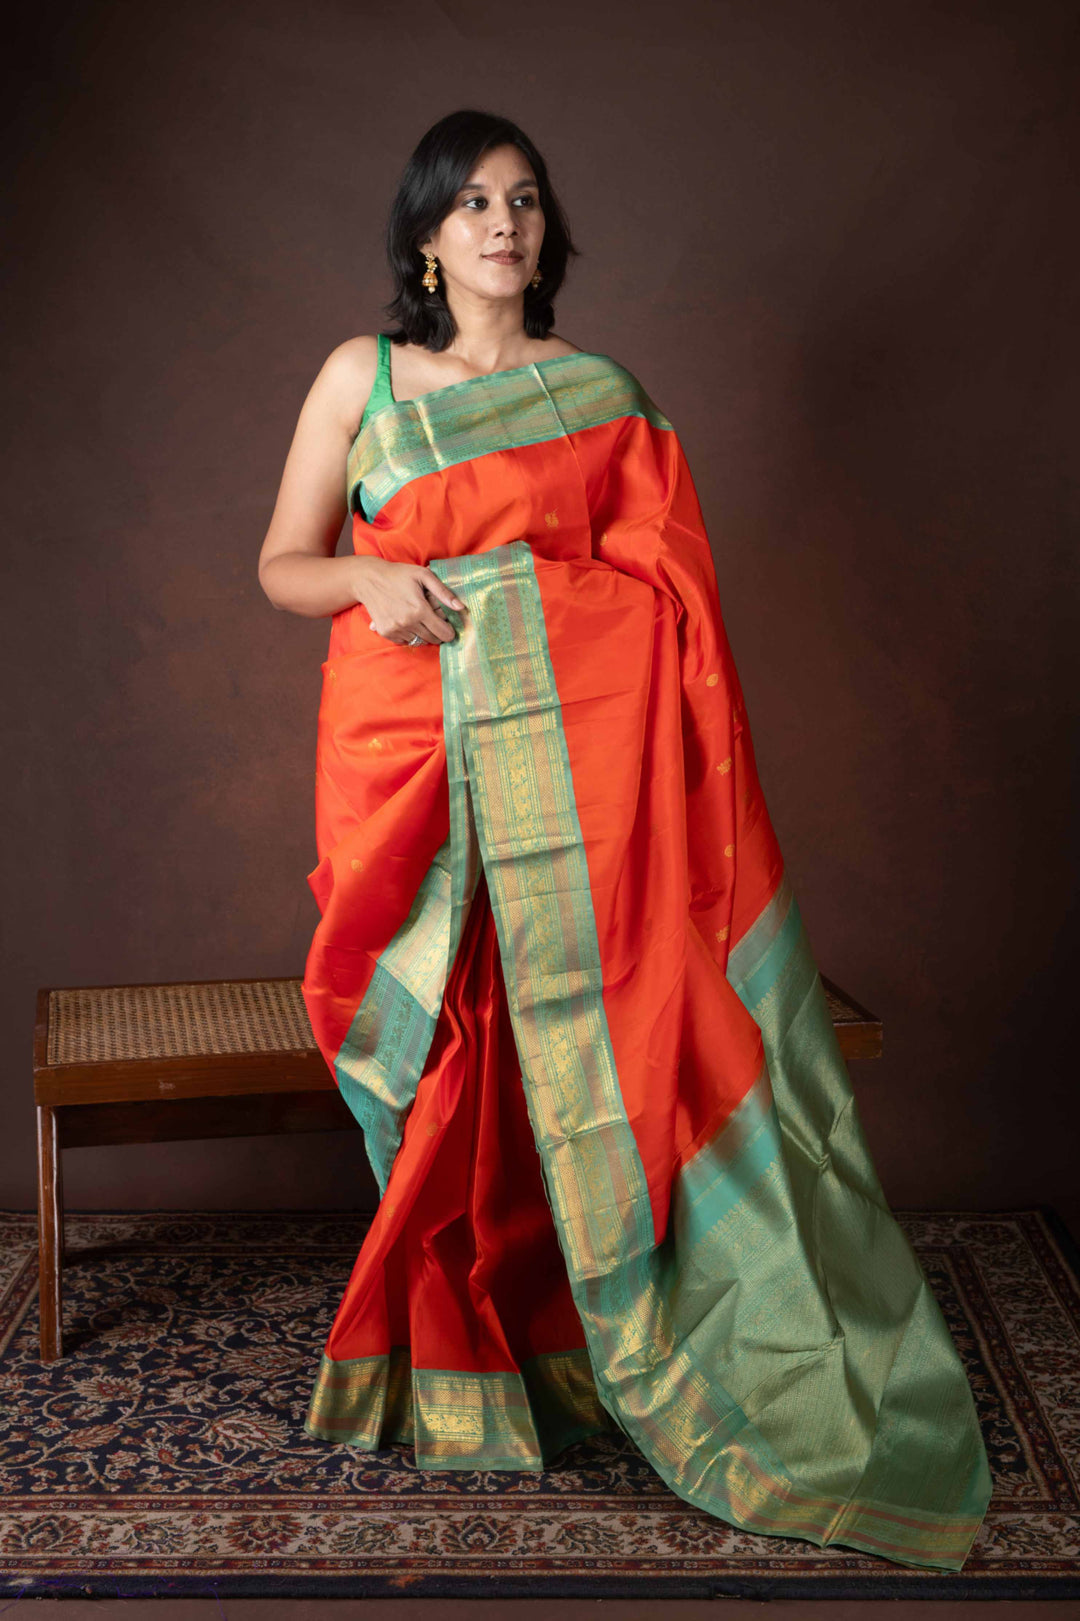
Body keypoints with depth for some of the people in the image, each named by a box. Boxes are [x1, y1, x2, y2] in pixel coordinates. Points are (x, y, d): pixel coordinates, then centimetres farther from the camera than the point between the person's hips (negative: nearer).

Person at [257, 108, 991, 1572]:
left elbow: (667, 590, 8)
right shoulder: (359, 378, 11)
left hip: (584, 742, 0)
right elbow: (282, 563, 14)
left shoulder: (605, 392, 11)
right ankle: (461, 1365, 18)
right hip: (413, 749, 0)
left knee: (608, 1042, -4)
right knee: (448, 1059, 2)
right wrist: (370, 582, -8)